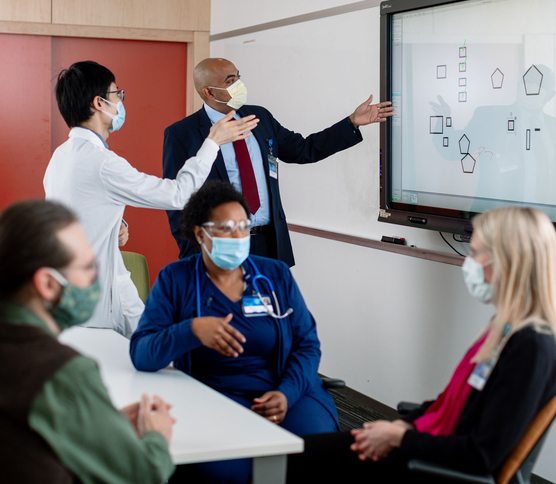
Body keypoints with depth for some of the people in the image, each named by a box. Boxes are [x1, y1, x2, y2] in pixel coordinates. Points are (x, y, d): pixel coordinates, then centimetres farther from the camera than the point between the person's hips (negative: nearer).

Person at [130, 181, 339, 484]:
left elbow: (307, 343, 7)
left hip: (286, 393, 2)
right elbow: (141, 354, -6)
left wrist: (288, 393, -12)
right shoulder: (175, 280, 4)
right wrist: (192, 330, -25)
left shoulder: (276, 275, 11)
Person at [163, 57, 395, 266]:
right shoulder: (181, 134, -5)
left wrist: (353, 122, 13)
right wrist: (196, 255, -12)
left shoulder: (260, 117, 10)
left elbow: (304, 149, 18)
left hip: (270, 243, 5)